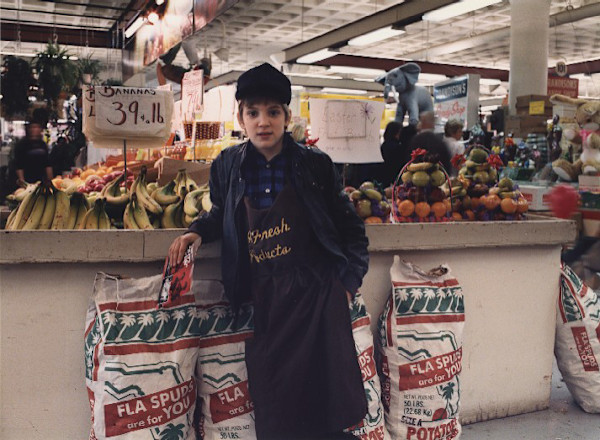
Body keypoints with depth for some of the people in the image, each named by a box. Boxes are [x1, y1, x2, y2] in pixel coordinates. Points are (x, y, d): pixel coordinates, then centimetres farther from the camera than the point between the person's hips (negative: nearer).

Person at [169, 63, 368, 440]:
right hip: (262, 303, 3)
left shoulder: (314, 165, -1)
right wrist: (198, 231, 4)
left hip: (316, 295, -2)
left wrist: (348, 280, 1)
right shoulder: (228, 166, 5)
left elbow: (351, 229, 7)